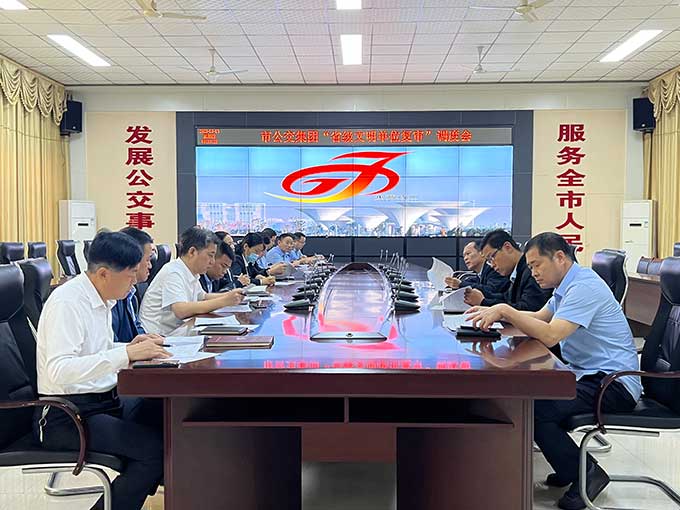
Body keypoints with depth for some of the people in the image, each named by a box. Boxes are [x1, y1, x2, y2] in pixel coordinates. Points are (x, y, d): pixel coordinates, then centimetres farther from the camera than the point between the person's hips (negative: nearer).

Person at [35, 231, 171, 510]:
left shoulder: (101, 299, 9)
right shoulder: (67, 302, -18)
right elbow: (60, 370, -30)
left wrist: (130, 347, 2)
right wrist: (126, 354, -32)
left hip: (104, 401, 9)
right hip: (65, 416, -9)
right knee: (156, 447, -24)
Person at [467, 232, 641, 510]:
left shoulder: (584, 286, -19)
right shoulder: (569, 284, 13)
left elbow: (549, 335, -29)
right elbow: (539, 317, 19)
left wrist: (505, 310, -26)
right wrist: (496, 312, 5)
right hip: (586, 373, 10)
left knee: (532, 410, -24)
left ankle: (585, 472, -4)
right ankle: (571, 467, 11)